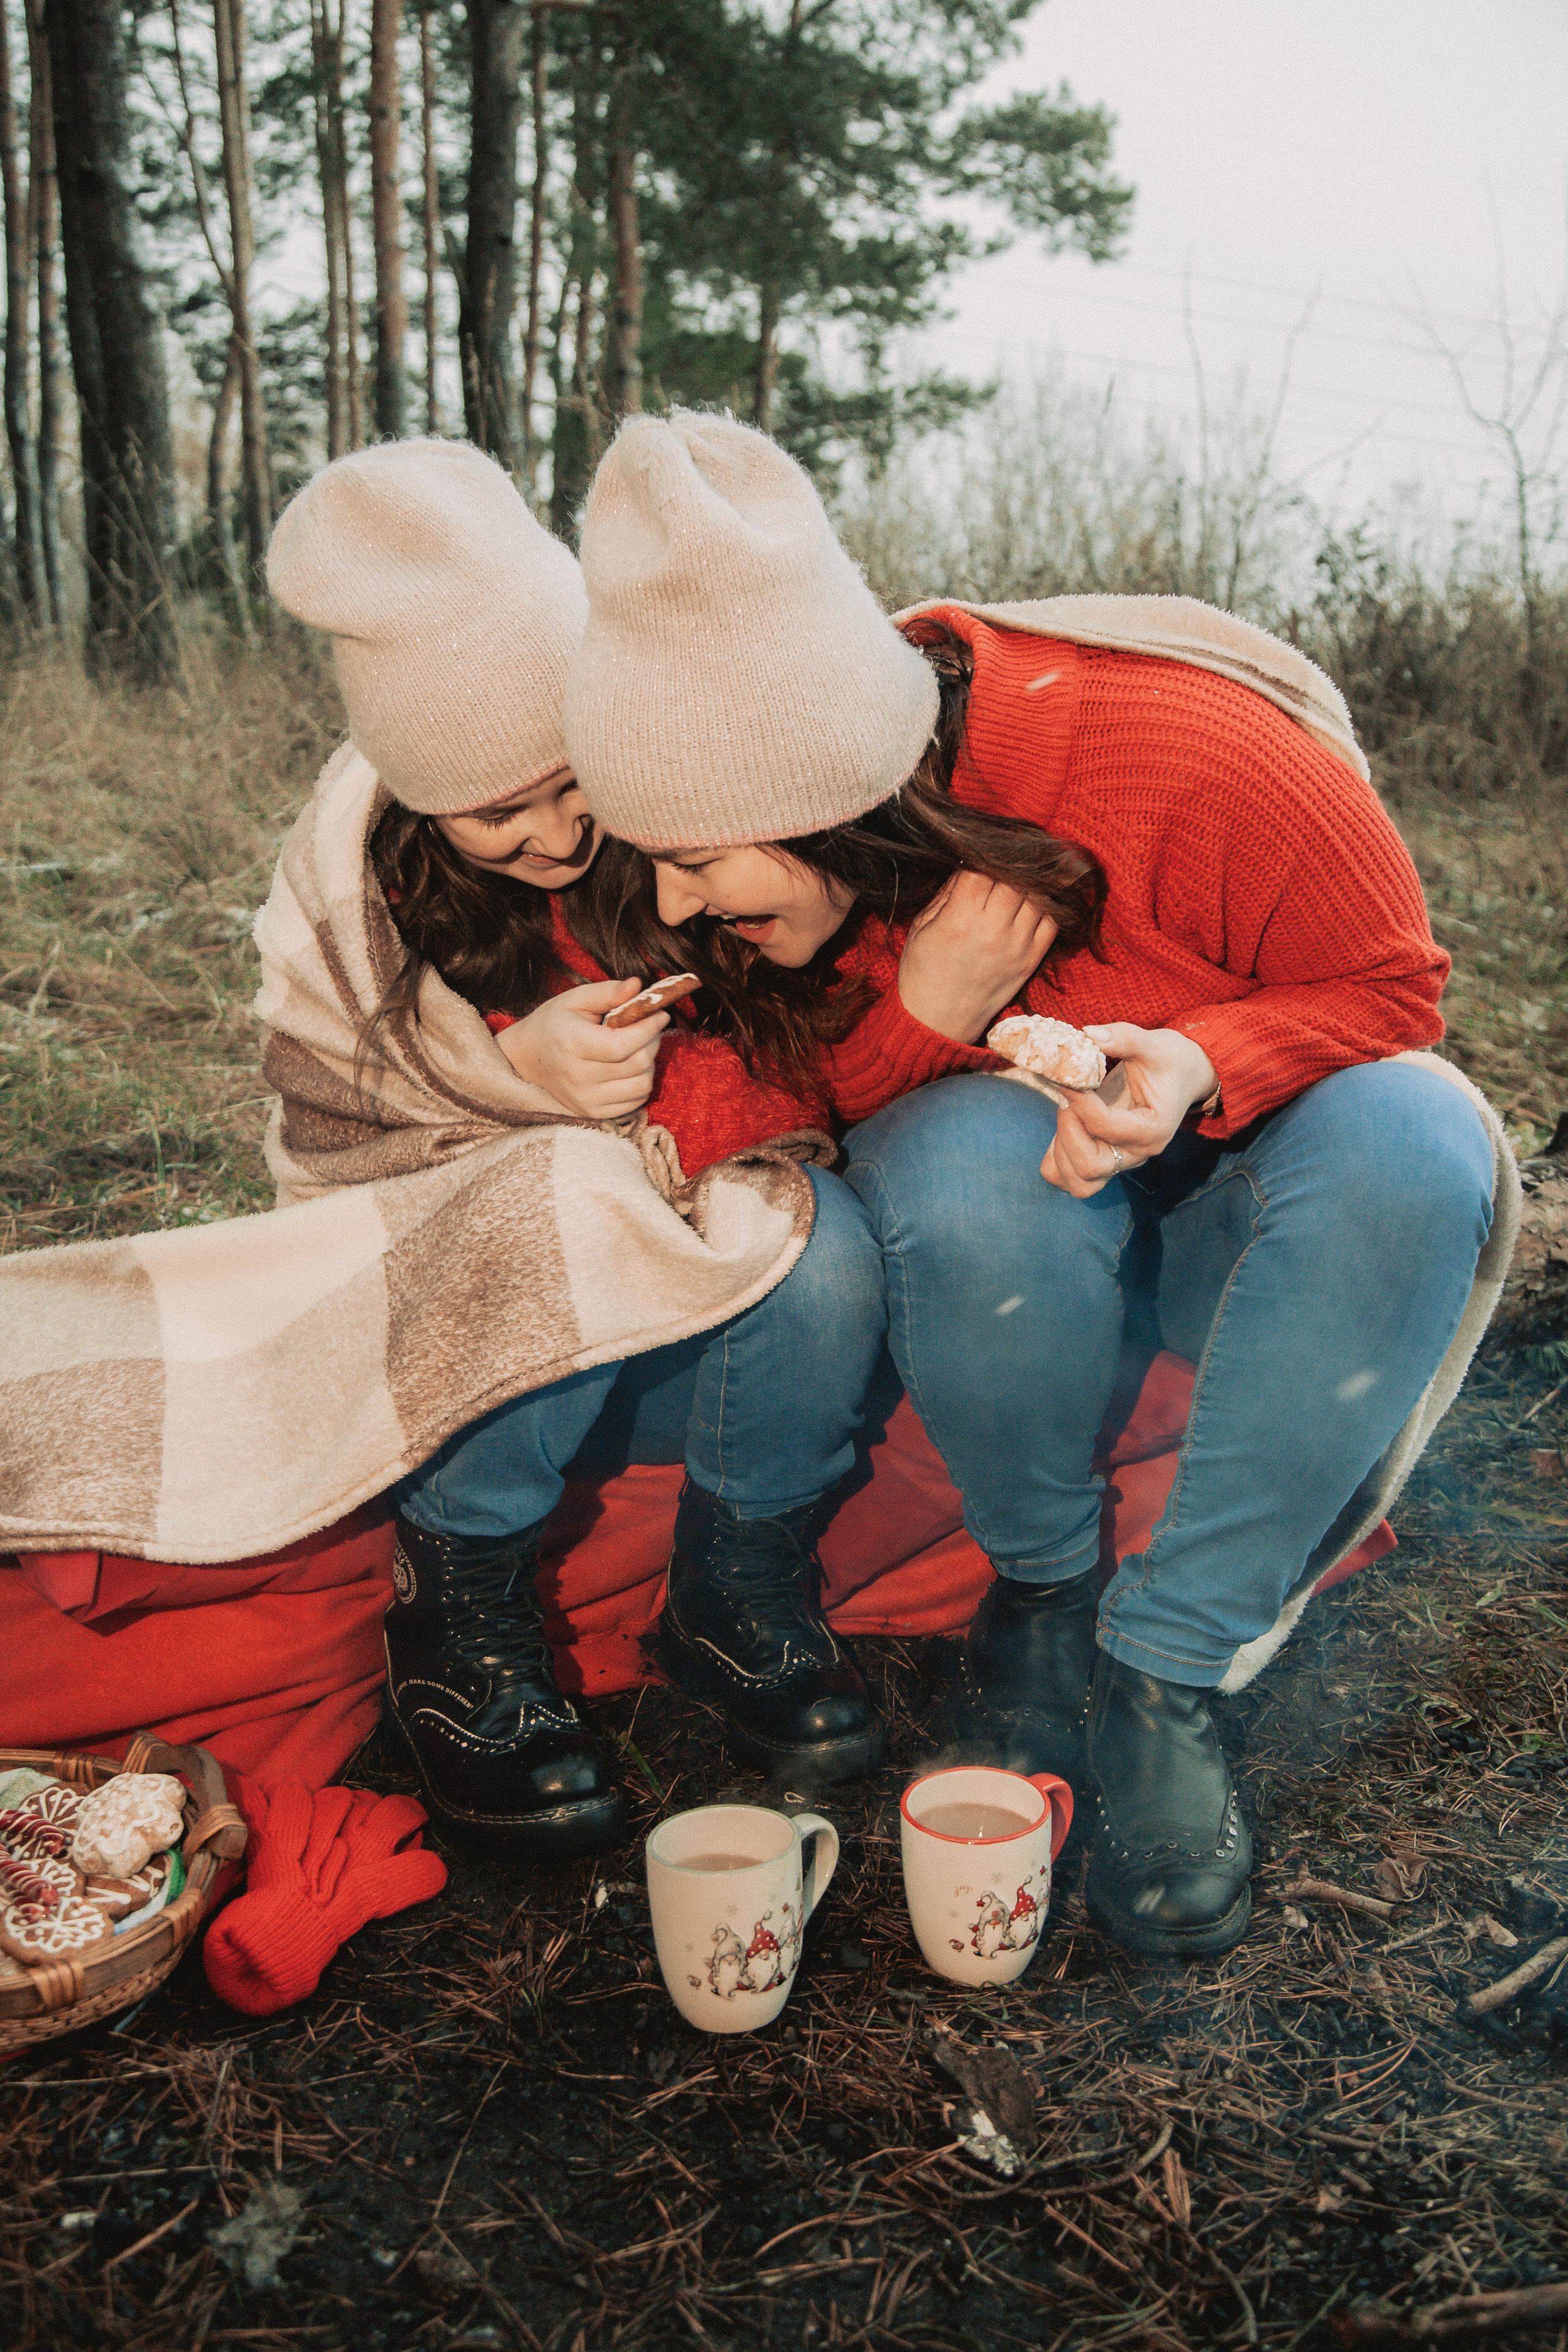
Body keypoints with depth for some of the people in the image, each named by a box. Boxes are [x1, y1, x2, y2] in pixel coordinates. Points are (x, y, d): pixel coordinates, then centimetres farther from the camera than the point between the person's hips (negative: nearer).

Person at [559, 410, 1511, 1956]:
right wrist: (922, 1016, -31)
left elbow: (1390, 983, -13)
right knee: (970, 1166, -36)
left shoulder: (1185, 752, -28)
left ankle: (1164, 1671, -23)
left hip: (1233, 1174, 0)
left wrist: (1200, 1065, -34)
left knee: (1410, 1136, -34)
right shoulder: (739, 894, -17)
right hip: (1012, 1216, 1)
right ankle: (1043, 1587, -8)